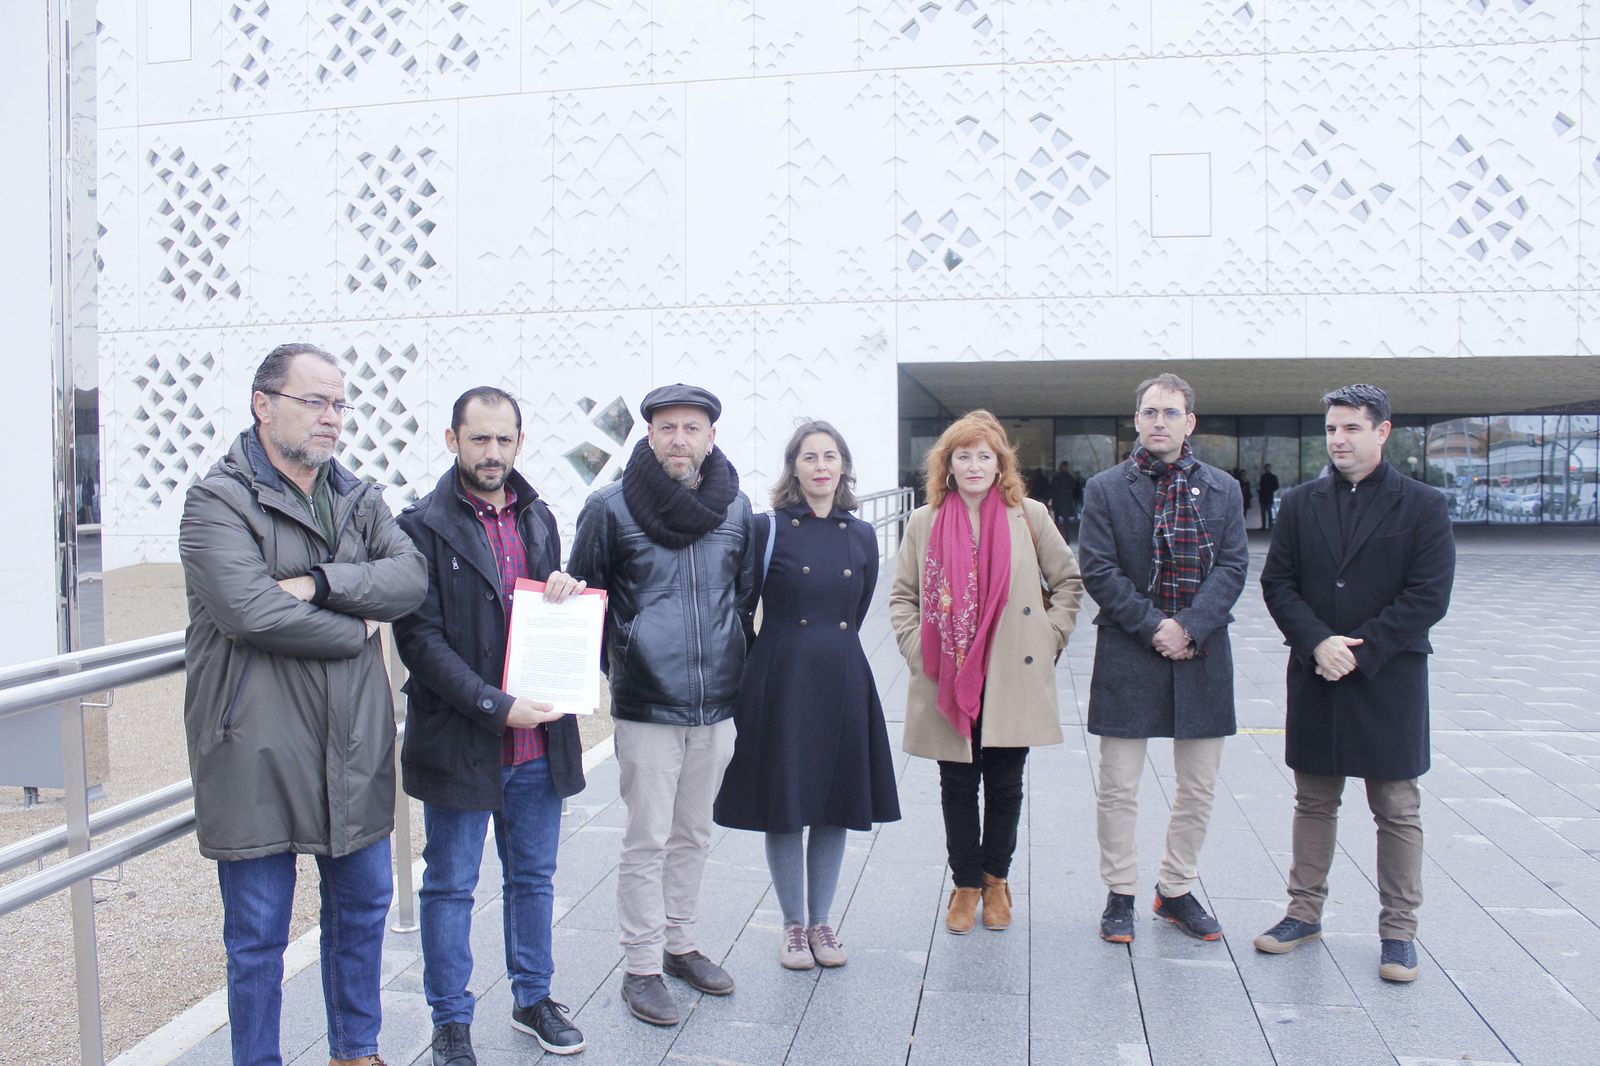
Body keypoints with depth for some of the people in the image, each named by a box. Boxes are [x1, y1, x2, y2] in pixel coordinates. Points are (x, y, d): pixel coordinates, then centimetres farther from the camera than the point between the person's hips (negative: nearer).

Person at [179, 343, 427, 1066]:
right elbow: (250, 610, -23)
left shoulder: (360, 500, 10)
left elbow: (412, 576, -7)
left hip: (354, 747, 6)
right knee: (257, 934, 7)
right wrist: (356, 630, -11)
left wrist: (319, 582, -20)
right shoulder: (217, 500, -8)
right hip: (258, 751, -6)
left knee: (363, 905, 18)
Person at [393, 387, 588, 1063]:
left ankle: (533, 999, 35)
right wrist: (494, 705, -22)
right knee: (450, 886, 10)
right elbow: (420, 638, -14)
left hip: (539, 741, 5)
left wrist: (567, 593, -5)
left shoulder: (538, 518, 10)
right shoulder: (423, 525, -8)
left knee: (532, 878, 17)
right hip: (460, 743, -5)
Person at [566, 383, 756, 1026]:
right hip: (646, 707, -4)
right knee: (647, 842, 3)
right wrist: (611, 661, -5)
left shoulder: (736, 507, 4)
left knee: (693, 836, 17)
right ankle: (642, 968, 18)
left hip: (717, 707, 4)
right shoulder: (611, 508, -8)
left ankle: (680, 944, 33)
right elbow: (580, 593, 0)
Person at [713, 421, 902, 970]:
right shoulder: (768, 529, -4)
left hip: (843, 683, 3)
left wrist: (830, 652, 11)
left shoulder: (861, 535, 7)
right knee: (784, 806, 4)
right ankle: (793, 923, 22)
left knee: (835, 806, 10)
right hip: (782, 682, -3)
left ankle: (821, 920, 26)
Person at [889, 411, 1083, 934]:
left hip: (1013, 681, 0)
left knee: (1005, 786, 9)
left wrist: (1049, 640, 1)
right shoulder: (924, 522, 5)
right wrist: (917, 650, -2)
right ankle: (965, 884, 27)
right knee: (957, 787, 8)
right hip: (948, 683, 1)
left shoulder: (1029, 517, 3)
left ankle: (995, 880, 31)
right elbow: (902, 596, 9)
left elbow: (1068, 581, 10)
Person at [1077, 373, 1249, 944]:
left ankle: (1177, 890, 28)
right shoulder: (1104, 488, 0)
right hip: (1127, 656, -2)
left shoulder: (1223, 489, 7)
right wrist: (1153, 627, -14)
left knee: (1198, 788, 11)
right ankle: (1120, 895, 19)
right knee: (1118, 789, 3)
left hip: (1202, 656, 3)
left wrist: (1189, 628, -15)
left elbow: (1233, 566, -1)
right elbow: (1096, 569, -7)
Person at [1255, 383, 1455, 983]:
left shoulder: (1423, 507, -3)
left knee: (1397, 810, 5)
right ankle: (1304, 913, 24)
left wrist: (1357, 652, -14)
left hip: (1389, 680, -3)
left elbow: (1429, 596, -9)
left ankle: (1399, 931, 17)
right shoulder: (1301, 505, 6)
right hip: (1314, 679, 3)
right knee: (1314, 801, 13)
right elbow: (1277, 583, 2)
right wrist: (1319, 643, -14)